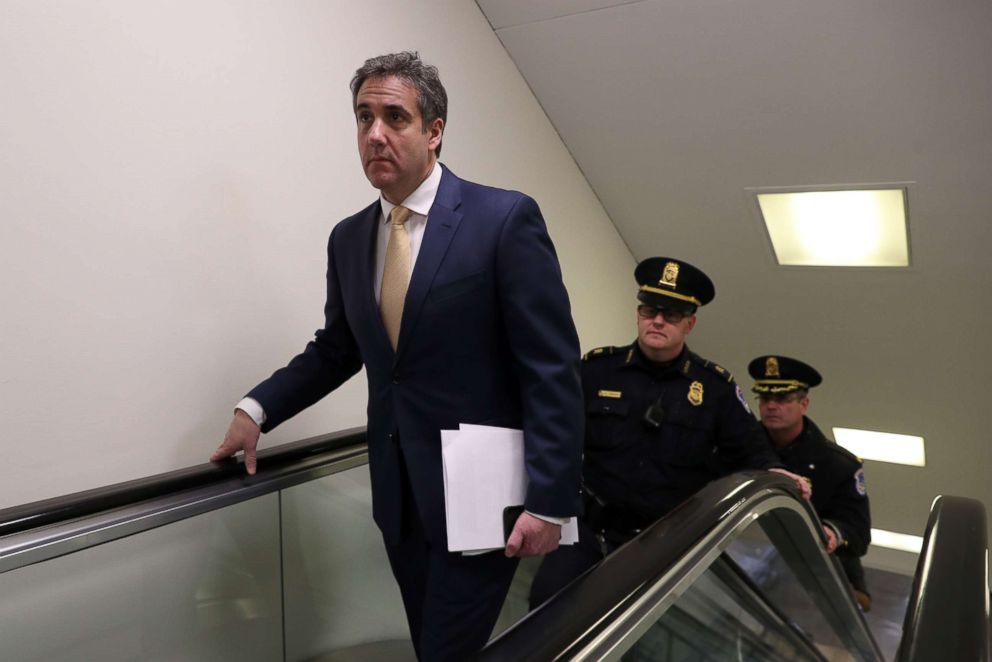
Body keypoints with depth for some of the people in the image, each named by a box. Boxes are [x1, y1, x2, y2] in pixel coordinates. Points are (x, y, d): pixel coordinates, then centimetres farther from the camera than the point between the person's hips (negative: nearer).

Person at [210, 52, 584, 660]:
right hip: (399, 496, 6)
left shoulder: (506, 218, -11)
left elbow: (553, 368, -14)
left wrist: (550, 499, -17)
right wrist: (257, 409, 3)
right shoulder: (348, 238, 7)